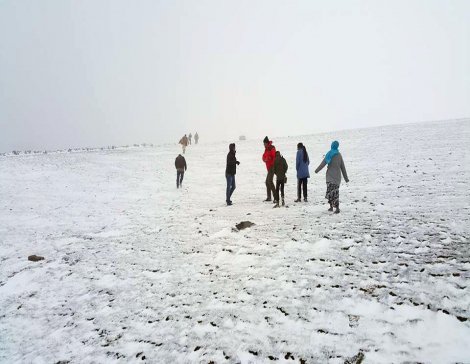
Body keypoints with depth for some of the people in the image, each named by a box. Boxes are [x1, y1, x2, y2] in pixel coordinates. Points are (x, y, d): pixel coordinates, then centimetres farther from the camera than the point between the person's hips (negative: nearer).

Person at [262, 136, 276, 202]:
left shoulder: (272, 148, -10)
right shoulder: (266, 149, 17)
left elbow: (275, 157, -19)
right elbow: (264, 157, 14)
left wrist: (272, 164, -21)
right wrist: (265, 159, -7)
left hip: (272, 167, -10)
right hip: (268, 167, 10)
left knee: (270, 181, -19)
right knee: (267, 182, 13)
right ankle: (268, 197, 22)